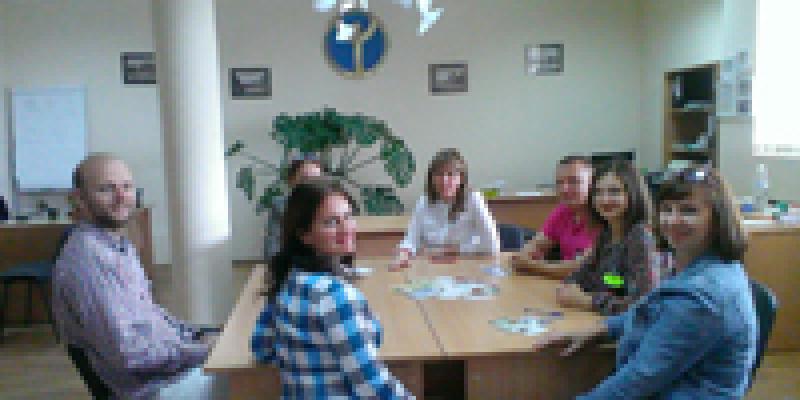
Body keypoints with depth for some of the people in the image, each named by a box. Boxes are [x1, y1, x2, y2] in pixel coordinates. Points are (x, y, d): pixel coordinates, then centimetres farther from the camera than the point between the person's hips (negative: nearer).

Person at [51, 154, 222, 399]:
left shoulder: (119, 245, 8)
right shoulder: (87, 259, -23)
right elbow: (127, 352, -25)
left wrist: (197, 339, 5)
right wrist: (200, 352, -18)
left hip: (168, 355, 9)